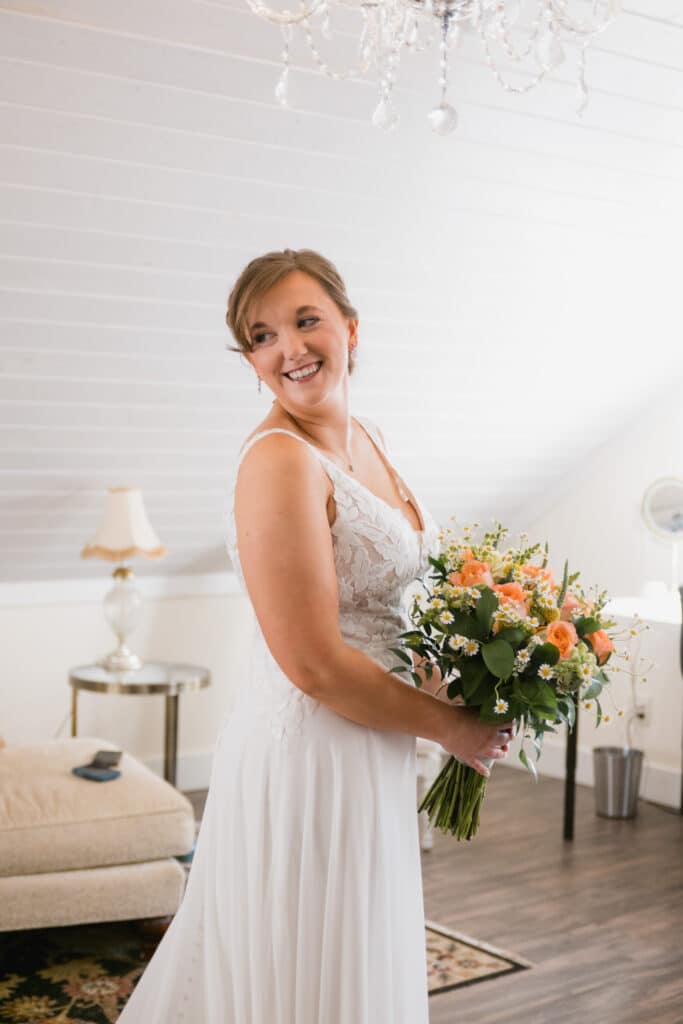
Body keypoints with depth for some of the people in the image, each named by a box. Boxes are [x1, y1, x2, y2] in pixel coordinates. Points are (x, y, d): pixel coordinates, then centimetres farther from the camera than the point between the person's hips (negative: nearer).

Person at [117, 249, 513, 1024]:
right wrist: (449, 727, -12)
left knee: (355, 959, 22)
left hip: (370, 747, 9)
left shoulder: (365, 439, 7)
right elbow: (313, 664, -24)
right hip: (310, 750, -9)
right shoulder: (280, 459, -20)